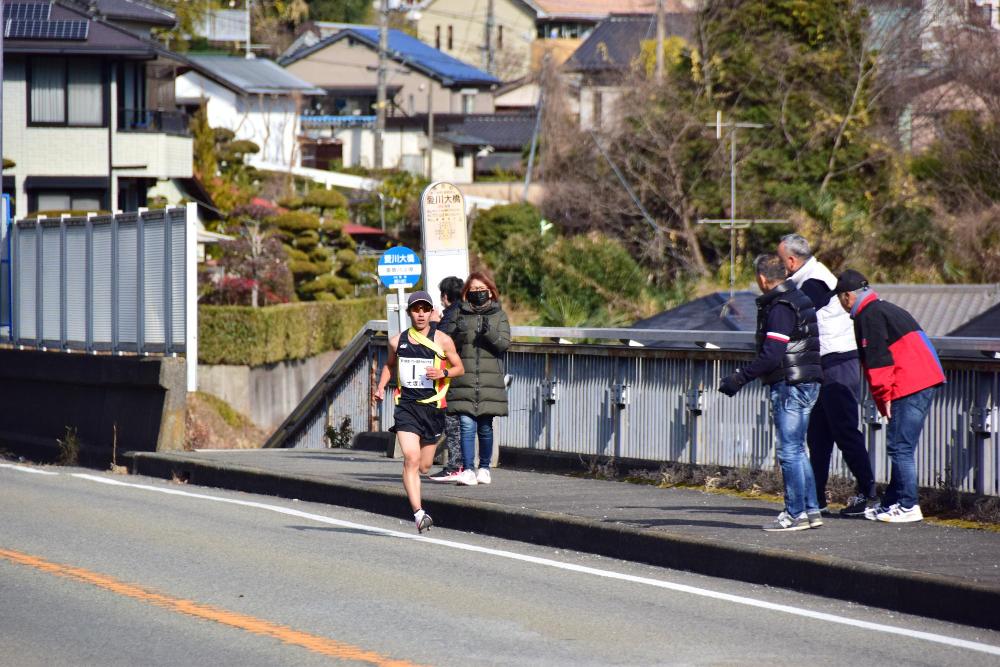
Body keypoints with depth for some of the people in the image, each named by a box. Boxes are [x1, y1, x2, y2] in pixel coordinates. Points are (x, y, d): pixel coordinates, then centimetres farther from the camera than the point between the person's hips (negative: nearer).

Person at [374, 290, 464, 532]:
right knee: (411, 459, -19)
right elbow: (390, 365, 25)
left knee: (424, 466, 8)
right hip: (406, 406, 0)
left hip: (432, 406, 0)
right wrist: (381, 386, 8)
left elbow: (459, 368, 8)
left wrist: (443, 373, -12)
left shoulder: (442, 341, 1)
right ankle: (419, 513, -22)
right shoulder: (397, 341, 7)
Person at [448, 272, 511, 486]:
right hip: (464, 380, 0)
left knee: (485, 427, 7)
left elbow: (504, 344, -2)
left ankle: (484, 468, 20)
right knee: (467, 424, -9)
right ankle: (468, 470, -10)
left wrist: (489, 332, -20)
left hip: (489, 379, 0)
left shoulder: (498, 315, 9)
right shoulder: (460, 315, 10)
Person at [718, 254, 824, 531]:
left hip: (790, 386, -10)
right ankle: (811, 510, 15)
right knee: (796, 450, 14)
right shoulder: (799, 300, 15)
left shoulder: (780, 308, -16)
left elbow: (771, 356, -24)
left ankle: (796, 514, -5)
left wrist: (740, 378, -21)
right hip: (807, 383, 10)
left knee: (790, 451, -6)